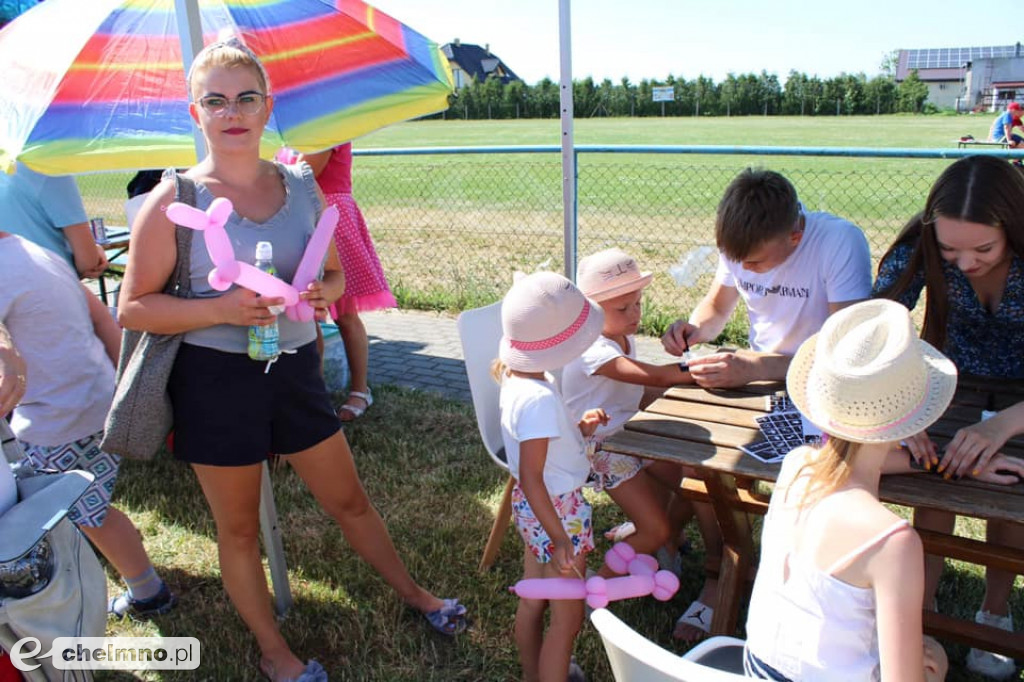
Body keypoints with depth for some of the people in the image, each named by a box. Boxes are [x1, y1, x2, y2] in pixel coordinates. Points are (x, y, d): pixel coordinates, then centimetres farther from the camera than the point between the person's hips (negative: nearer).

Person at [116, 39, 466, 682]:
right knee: (239, 528, 13)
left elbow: (334, 272, 13)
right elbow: (134, 307, -9)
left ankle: (415, 594, 40)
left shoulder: (302, 185, 2)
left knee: (349, 499, 17)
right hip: (215, 380, -3)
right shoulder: (174, 201, -9)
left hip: (295, 369, 3)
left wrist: (323, 292, -11)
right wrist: (221, 309, -23)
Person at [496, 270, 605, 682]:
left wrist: (579, 428, 1)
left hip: (532, 507, 9)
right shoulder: (540, 399, -31)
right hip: (557, 511, -9)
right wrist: (560, 541, -24)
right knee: (567, 619, 9)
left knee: (531, 600, 26)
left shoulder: (515, 379, -4)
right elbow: (531, 477, -29)